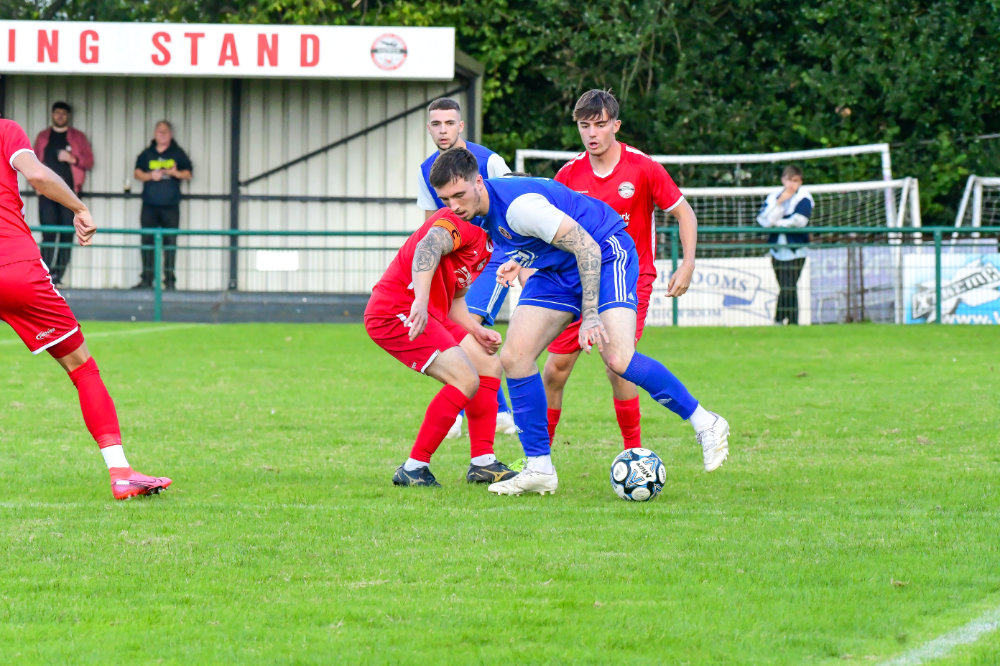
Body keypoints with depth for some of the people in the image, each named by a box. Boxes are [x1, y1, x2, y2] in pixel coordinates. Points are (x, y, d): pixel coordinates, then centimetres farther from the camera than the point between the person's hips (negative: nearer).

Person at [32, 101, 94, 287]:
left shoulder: (78, 137, 11)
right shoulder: (43, 137, 16)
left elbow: (89, 161, 6)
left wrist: (73, 159, -12)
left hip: (69, 191, -1)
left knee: (67, 235, -5)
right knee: (48, 234, -8)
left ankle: (59, 275, -4)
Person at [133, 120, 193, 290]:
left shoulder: (178, 154, 10)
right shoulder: (146, 154, 14)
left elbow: (188, 174, 7)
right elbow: (138, 173, 11)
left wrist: (176, 173, -13)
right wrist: (151, 176, -7)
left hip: (170, 206, -2)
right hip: (149, 206, 2)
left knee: (170, 242, -5)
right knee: (147, 241, -1)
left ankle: (170, 280, -2)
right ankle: (147, 279, 3)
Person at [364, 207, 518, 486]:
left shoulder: (486, 245, 20)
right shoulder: (463, 223, -13)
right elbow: (429, 246, -34)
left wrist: (476, 330, 7)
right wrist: (421, 301, -48)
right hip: (395, 313, -11)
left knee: (489, 367, 11)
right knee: (466, 379, -19)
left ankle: (482, 463, 15)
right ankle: (413, 469, -13)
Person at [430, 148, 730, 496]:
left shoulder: (517, 205, -31)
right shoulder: (479, 210, -3)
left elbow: (586, 246, -29)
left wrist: (590, 315, -31)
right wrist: (518, 261, 2)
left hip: (605, 254, -9)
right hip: (558, 269, 9)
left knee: (617, 359, -25)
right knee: (514, 358, -5)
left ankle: (705, 425, -8)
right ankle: (539, 469, 2)